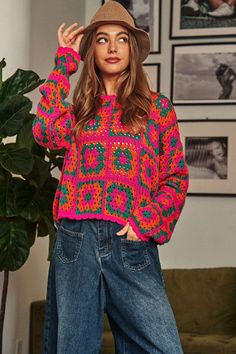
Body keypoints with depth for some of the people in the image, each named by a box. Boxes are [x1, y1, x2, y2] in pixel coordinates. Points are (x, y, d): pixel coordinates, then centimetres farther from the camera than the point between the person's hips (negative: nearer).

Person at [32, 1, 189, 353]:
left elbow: (177, 177, 9)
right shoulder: (79, 109, 14)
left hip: (132, 243, -1)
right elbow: (46, 131, -9)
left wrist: (146, 222, -8)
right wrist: (66, 60, 1)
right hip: (74, 241, 2)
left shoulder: (157, 107, 10)